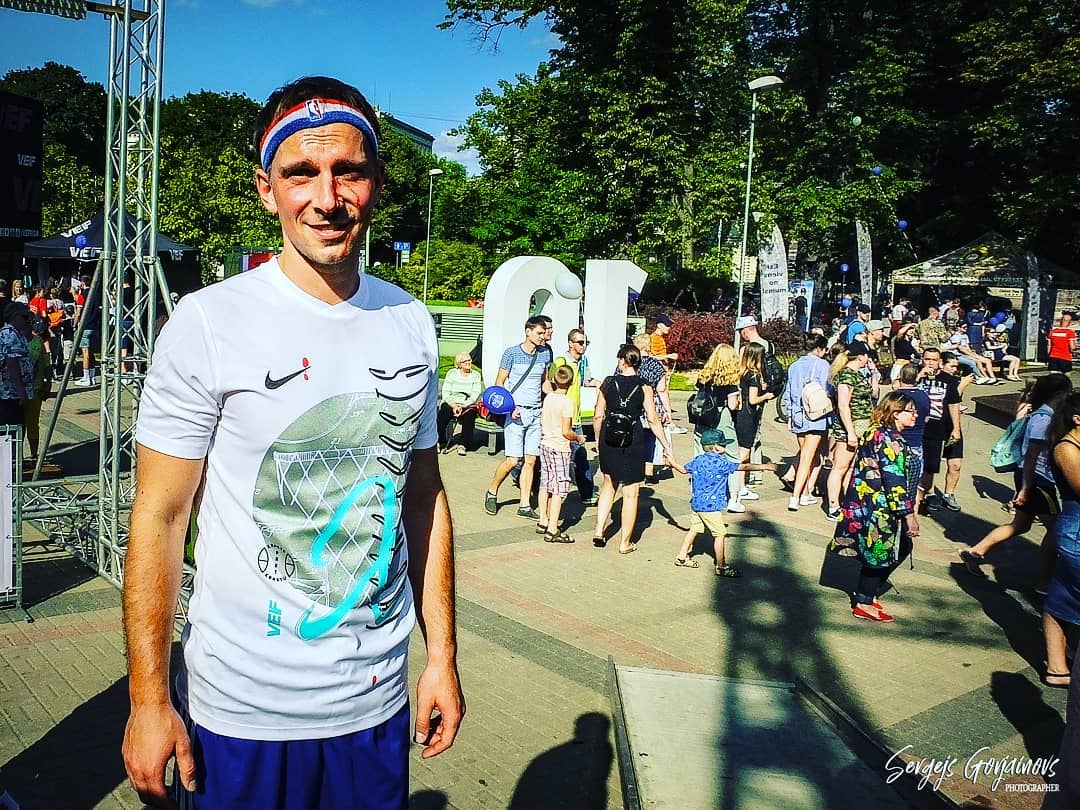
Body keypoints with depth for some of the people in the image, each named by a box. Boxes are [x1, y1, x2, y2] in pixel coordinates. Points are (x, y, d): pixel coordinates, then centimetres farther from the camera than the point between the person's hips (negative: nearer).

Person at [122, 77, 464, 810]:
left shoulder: (411, 325, 0)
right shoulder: (208, 323, -13)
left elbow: (424, 497, 6)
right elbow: (159, 517, -9)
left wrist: (442, 654, 7)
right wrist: (149, 698, -9)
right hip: (242, 707, -3)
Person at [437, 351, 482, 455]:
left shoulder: (476, 375, 7)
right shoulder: (451, 373, 7)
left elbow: (475, 395, -3)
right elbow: (445, 393, 0)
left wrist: (463, 406, -17)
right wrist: (453, 405, -16)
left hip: (468, 405, 0)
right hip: (451, 403, 1)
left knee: (469, 416, -33)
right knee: (442, 414, -30)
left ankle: (463, 445, -25)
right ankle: (439, 442, -20)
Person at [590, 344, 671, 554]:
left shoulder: (608, 383, -2)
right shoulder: (644, 387, -7)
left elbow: (597, 416, 1)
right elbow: (653, 420, -8)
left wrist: (599, 440, 14)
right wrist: (665, 444, 1)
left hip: (609, 440, 3)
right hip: (633, 441, -2)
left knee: (609, 484, 24)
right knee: (630, 493, 6)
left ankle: (599, 531, 19)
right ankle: (625, 543, 13)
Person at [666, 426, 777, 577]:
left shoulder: (697, 460, 6)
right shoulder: (721, 463, -15)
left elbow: (683, 469, 21)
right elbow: (743, 466, -16)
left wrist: (672, 462, 40)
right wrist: (763, 466, -10)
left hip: (696, 504, 8)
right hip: (711, 506, -8)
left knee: (694, 529, 19)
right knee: (720, 534, 0)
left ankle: (681, 557, 26)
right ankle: (721, 566, 4)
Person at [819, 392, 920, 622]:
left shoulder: (876, 432, 10)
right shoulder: (891, 441, -19)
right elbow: (894, 482, -23)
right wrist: (909, 514, -19)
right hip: (877, 508, -10)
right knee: (879, 551, 2)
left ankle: (867, 592, 28)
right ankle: (864, 603, 13)